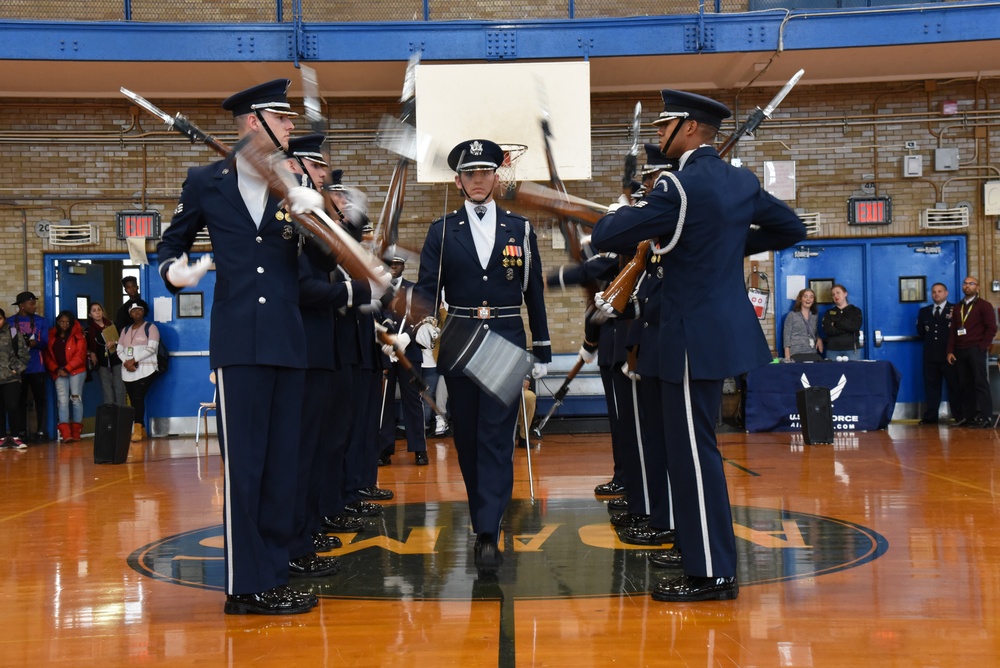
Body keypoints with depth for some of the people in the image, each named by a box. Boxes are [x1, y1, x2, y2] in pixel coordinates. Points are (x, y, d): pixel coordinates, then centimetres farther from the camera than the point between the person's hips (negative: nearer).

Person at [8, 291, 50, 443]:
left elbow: (44, 342, 0)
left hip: (36, 367, 0)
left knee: (40, 399, -1)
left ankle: (41, 432, 5)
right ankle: (21, 434, 9)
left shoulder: (41, 321, 8)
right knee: (20, 401, 4)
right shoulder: (10, 322, 6)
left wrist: (33, 343, -21)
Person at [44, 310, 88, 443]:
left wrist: (67, 368, -12)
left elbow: (80, 355, -6)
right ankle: (66, 434, -17)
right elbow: (48, 356, 8)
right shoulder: (51, 337, 11)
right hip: (59, 373, 2)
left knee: (76, 399, -1)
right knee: (62, 401, -9)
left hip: (76, 371, -2)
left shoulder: (78, 336, 2)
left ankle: (76, 432, 5)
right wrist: (56, 369, -6)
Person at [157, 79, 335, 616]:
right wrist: (174, 271, -10)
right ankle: (247, 585, 0)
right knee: (243, 461, -5)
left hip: (288, 340, 4)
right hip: (237, 340, -4)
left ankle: (276, 558, 27)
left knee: (283, 456, 12)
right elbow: (172, 244, 12)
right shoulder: (205, 182, 3)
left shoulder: (296, 184, 8)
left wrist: (314, 212, -17)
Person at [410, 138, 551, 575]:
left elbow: (534, 292, 10)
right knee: (467, 438, 8)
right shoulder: (442, 231, 6)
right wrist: (424, 321, -21)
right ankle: (486, 518, 25)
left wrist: (542, 350, 10)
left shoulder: (520, 228, 7)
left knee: (497, 439, -9)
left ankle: (488, 534, -12)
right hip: (459, 346, 1)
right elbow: (426, 287, 0)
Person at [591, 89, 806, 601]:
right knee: (690, 446, 19)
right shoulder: (742, 181, 9)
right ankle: (699, 545, 30)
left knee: (693, 450, -3)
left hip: (695, 337, -9)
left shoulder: (678, 187, -17)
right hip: (727, 324, 9)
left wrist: (626, 212, 5)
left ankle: (712, 573, 4)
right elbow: (791, 228, 22)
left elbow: (604, 238, -16)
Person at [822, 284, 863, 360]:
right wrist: (848, 328, -8)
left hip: (853, 349, -1)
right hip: (833, 350, 1)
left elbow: (855, 327, -7)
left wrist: (836, 324, -5)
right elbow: (827, 330, -4)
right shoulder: (829, 313, 13)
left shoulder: (855, 311, 10)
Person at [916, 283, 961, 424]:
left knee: (954, 386, 1)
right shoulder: (924, 311, 15)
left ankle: (959, 417, 5)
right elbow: (920, 331, 18)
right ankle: (930, 417, 6)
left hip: (949, 354, -4)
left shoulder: (955, 310, 1)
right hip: (930, 355, 4)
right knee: (931, 386, 4)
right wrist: (927, 341, 7)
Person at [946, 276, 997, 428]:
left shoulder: (984, 306, 3)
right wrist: (950, 351, 9)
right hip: (960, 351, 5)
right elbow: (953, 331, 17)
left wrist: (982, 347, -11)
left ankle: (986, 417, -7)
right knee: (965, 385, 4)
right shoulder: (958, 308, 18)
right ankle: (967, 416, 6)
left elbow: (991, 328, -4)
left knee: (981, 383, -7)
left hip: (976, 350, -5)